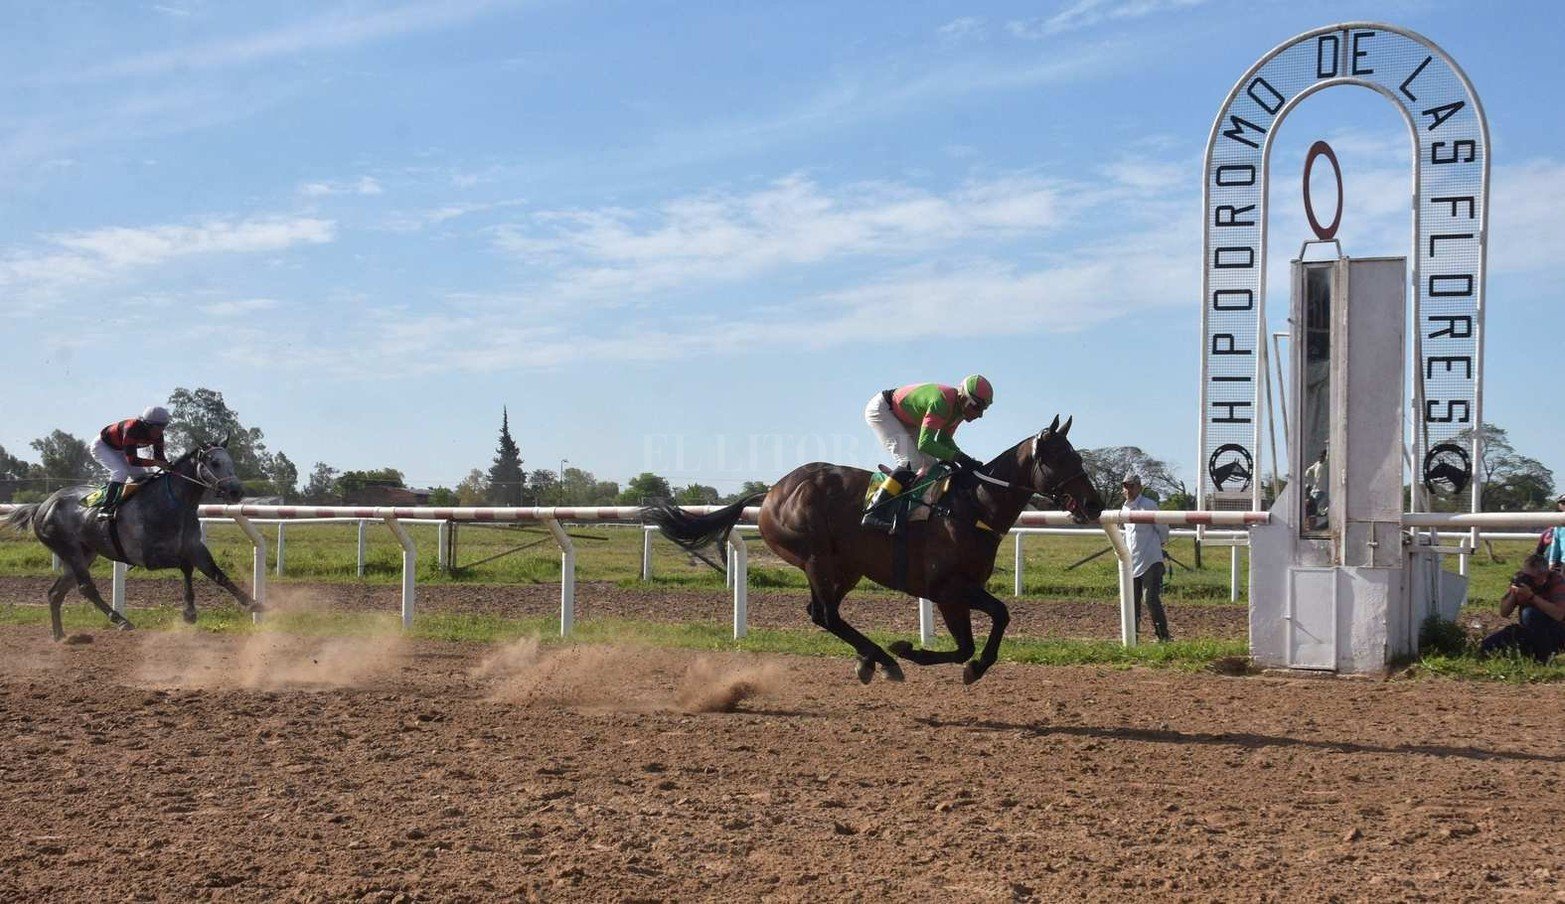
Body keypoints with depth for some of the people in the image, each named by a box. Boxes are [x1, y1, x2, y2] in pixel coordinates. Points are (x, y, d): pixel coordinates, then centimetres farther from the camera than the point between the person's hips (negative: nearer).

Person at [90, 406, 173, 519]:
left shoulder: (157, 435, -18)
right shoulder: (132, 429, -40)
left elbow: (159, 457, -11)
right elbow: (132, 460, -41)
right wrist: (155, 462, -47)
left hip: (119, 450, 8)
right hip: (102, 446, -8)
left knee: (142, 476, -3)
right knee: (121, 471, -29)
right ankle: (105, 509, -31)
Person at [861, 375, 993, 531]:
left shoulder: (960, 407, -6)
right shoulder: (941, 403, -34)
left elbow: (944, 439, 3)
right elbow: (925, 444, -37)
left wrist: (964, 458, -13)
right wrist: (958, 457, -40)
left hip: (905, 421, 10)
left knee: (931, 463, 2)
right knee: (912, 463, -22)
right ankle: (874, 512, -29)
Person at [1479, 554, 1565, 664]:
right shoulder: (1521, 580, -5)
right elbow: (1504, 613, -4)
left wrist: (1531, 596, -35)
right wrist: (1513, 593, -20)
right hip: (1527, 630, 5)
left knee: (1530, 613, -34)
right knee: (1486, 647, -12)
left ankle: (1543, 658, -19)